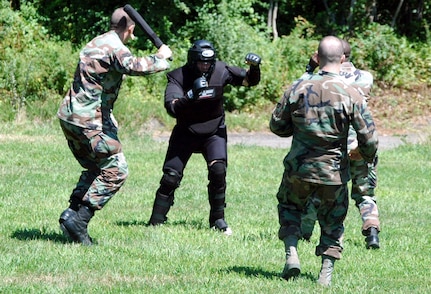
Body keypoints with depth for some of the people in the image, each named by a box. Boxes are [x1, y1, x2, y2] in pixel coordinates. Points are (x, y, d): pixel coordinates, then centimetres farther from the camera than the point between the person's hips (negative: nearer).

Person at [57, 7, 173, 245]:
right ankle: (79, 219, -13)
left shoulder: (96, 43, 17)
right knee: (115, 170, -5)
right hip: (88, 121, -9)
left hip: (70, 117, 9)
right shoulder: (115, 47, -13)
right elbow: (133, 66, -31)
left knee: (95, 168, 20)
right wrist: (160, 58, -17)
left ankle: (73, 212, 8)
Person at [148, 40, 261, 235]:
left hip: (214, 132, 1)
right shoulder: (178, 77, -20)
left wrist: (254, 67, -24)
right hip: (185, 133, -1)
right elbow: (172, 108, -31)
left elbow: (249, 81, -2)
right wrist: (191, 95, -46)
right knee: (170, 177, -6)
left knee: (218, 171, -18)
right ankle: (155, 223, 4)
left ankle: (218, 220, -3)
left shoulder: (220, 71, -13)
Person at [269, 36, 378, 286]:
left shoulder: (299, 89, -7)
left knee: (289, 206, 26)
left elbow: (276, 125, 3)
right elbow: (369, 138, -10)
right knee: (332, 222, 17)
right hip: (334, 172, -1)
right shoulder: (351, 95, -11)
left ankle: (292, 254, 8)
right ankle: (326, 273, 11)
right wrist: (368, 156, 11)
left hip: (299, 168, 1)